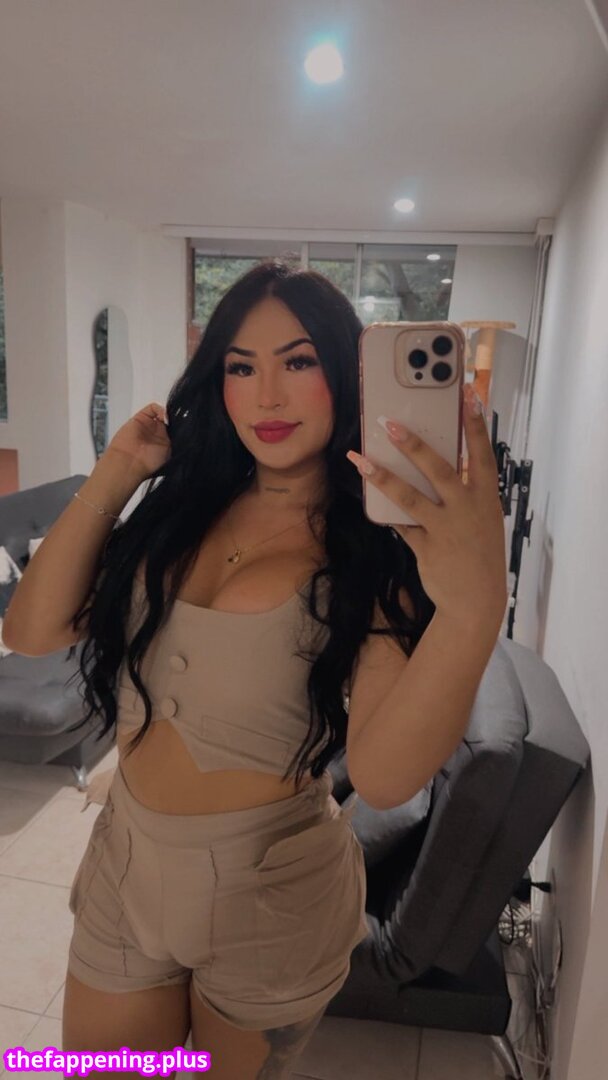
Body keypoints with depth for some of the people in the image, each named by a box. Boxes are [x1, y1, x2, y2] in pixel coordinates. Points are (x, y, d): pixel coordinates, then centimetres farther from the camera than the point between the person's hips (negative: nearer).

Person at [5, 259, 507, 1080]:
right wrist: (112, 479, -15)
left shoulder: (375, 544, -17)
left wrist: (475, 608, -48)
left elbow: (385, 776, -31)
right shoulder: (183, 506, -4)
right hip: (125, 866, 4)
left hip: (272, 892, -3)